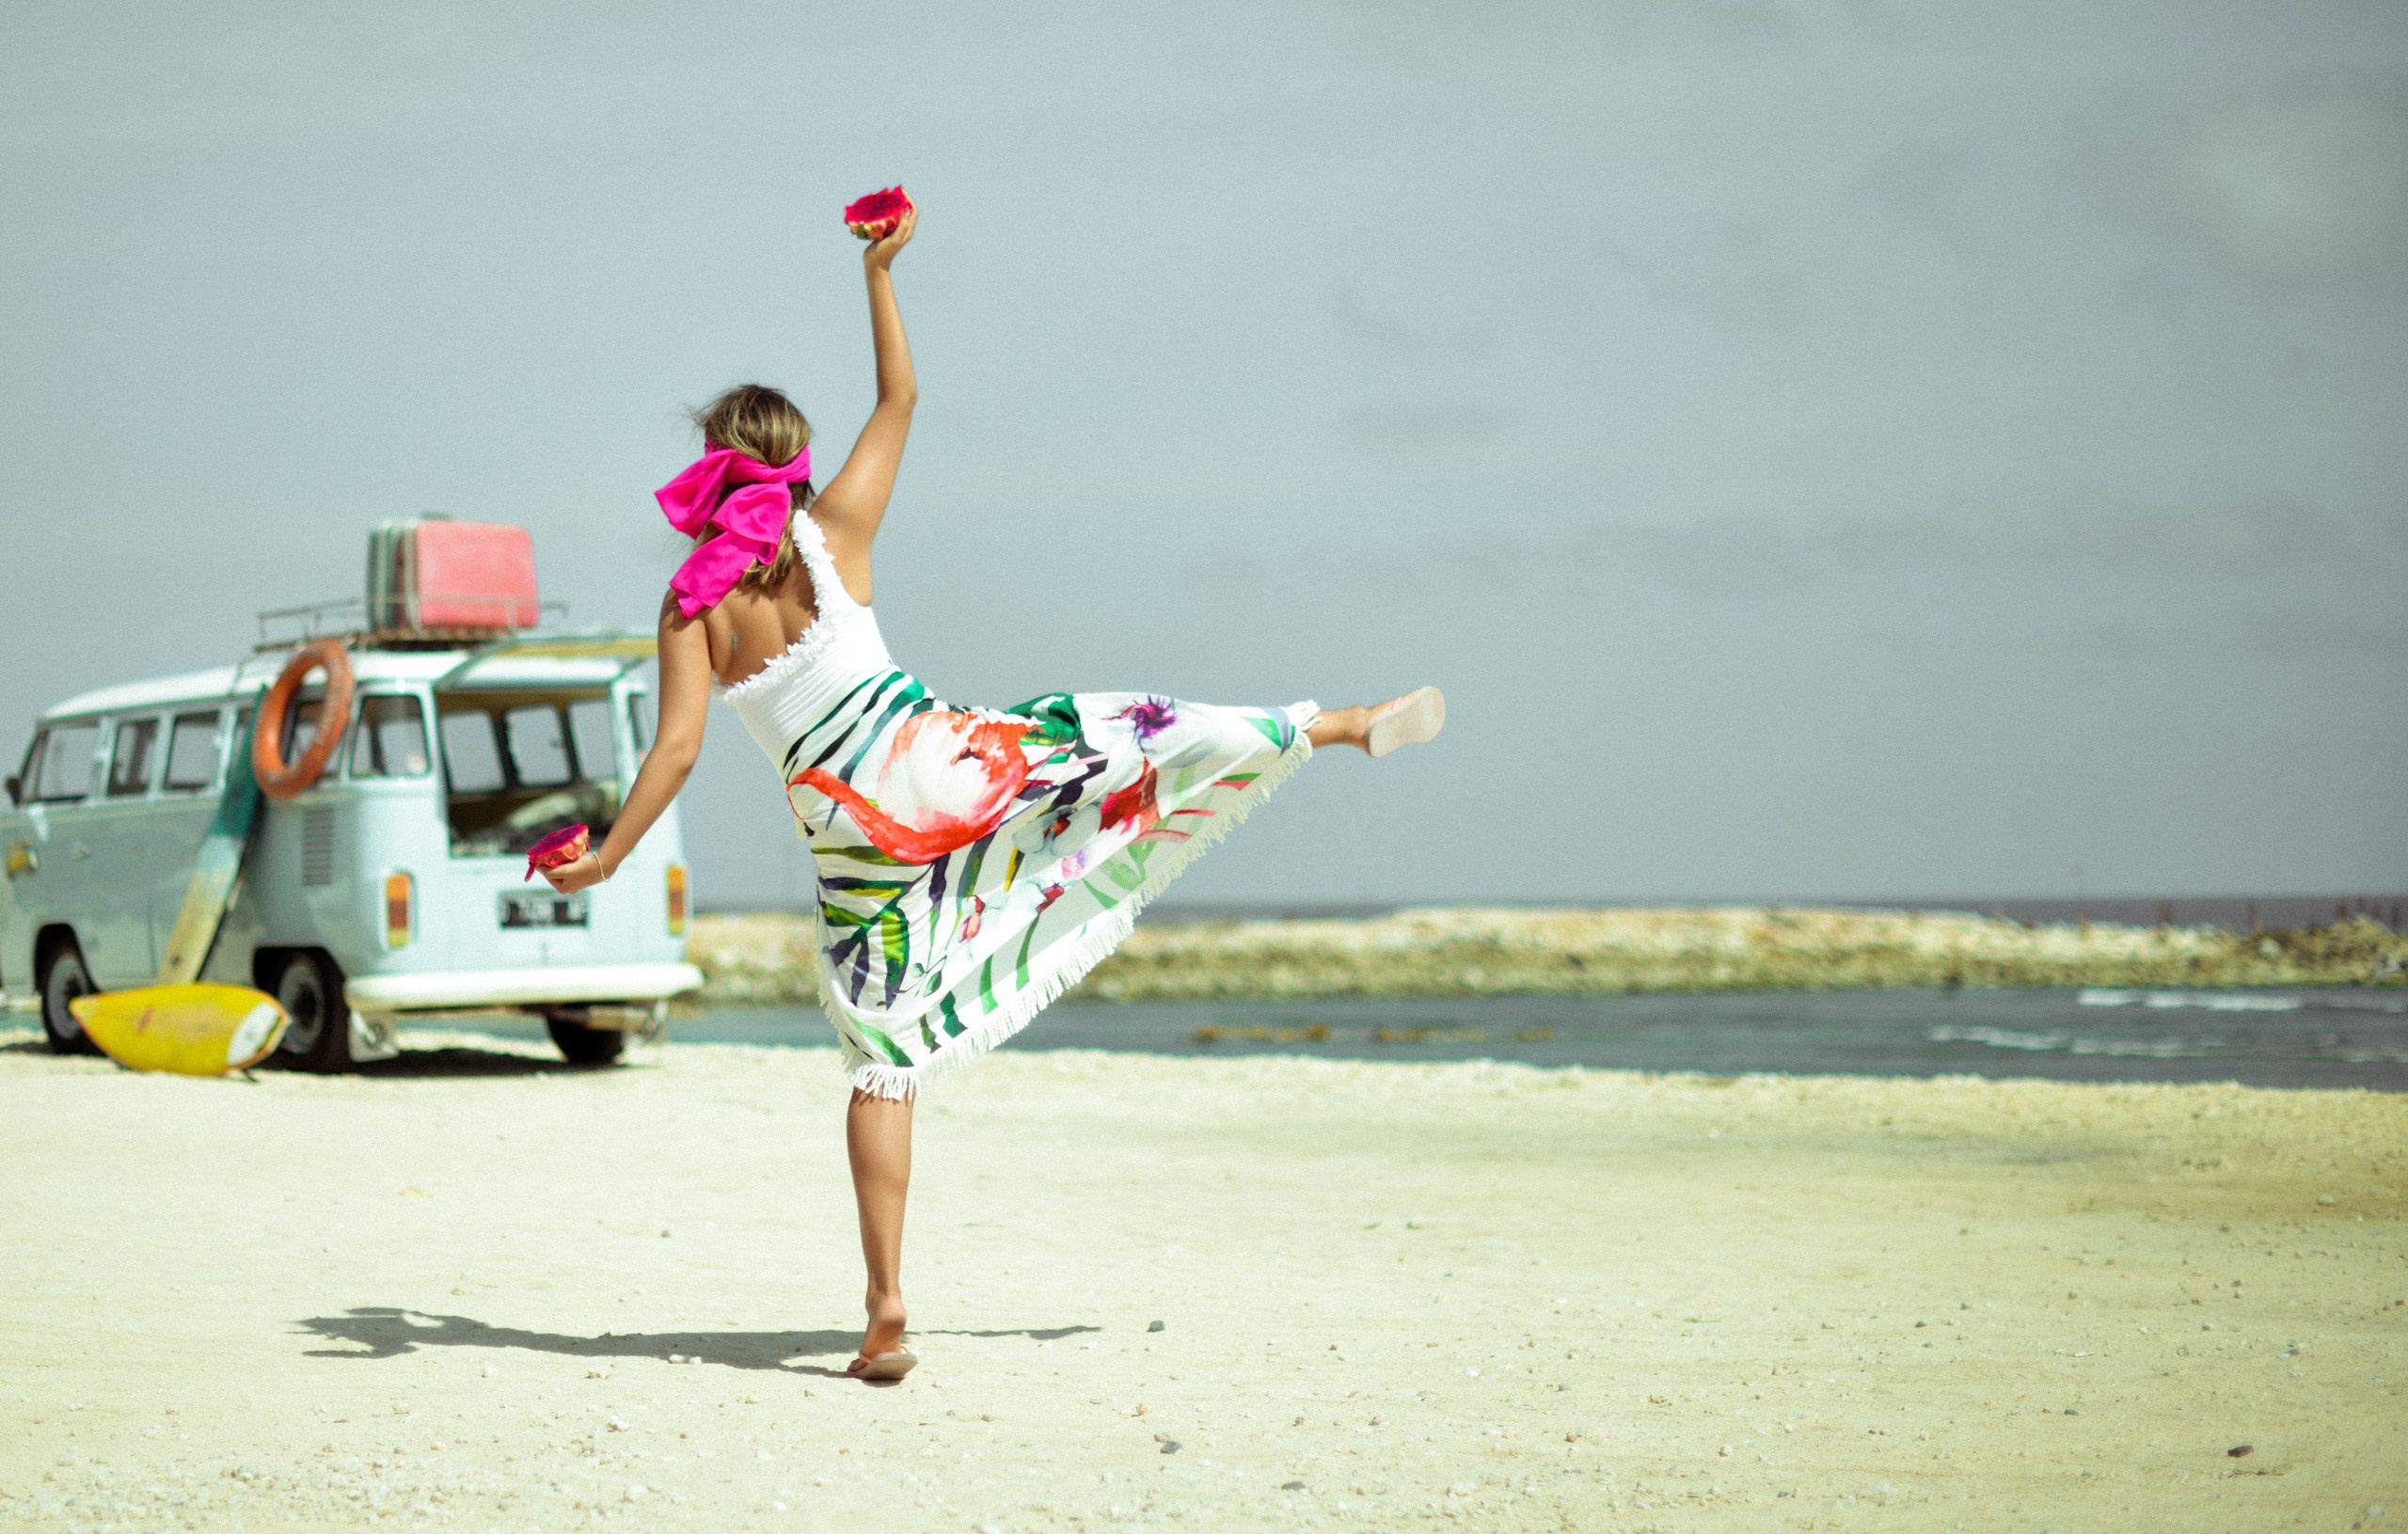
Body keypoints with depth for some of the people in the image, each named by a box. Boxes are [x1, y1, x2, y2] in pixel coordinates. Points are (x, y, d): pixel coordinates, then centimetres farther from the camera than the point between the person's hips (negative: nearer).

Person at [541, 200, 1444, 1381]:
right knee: (1148, 741, 16)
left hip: (847, 831, 1)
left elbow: (678, 747, -10)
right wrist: (879, 273, 18)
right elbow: (899, 399, 12)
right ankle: (1350, 726, 28)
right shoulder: (830, 531, 0)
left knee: (882, 1063, 5)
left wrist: (602, 860, -4)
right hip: (930, 768, -1)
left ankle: (887, 1312, 0)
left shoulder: (692, 600, -2)